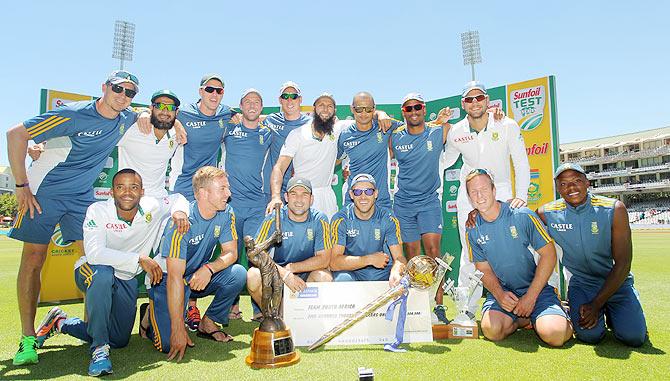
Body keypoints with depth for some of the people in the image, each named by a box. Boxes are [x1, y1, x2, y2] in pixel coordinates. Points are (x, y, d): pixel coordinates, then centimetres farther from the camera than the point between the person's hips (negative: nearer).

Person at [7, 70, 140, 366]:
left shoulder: (126, 120, -2)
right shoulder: (74, 114, -19)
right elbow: (16, 134, -15)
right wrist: (21, 185, -16)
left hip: (82, 197, 5)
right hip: (44, 192, -4)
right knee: (33, 259, -2)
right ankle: (27, 338, 7)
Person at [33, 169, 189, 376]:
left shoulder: (151, 207, -16)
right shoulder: (98, 211, -25)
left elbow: (178, 198, 2)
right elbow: (94, 253, -37)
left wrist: (179, 211, -23)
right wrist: (140, 259, -42)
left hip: (127, 279, 5)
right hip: (91, 271, -4)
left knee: (119, 340, 11)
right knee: (103, 275, -43)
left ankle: (60, 322, 32)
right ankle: (99, 349, -28)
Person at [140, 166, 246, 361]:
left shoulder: (226, 214, -10)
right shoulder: (182, 222, -28)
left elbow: (231, 253, -5)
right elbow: (175, 278, -30)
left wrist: (209, 268, -29)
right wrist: (178, 330, -32)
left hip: (199, 276, 6)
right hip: (166, 279, -5)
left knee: (238, 273, -22)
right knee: (170, 344, -21)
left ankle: (208, 323, -1)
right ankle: (151, 315, 13)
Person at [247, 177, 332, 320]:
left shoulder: (320, 220, -9)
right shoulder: (274, 218, -10)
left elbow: (324, 259, -13)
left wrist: (291, 267, -18)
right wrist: (285, 274, -31)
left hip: (307, 273, 0)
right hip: (278, 272, 0)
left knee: (325, 277, -31)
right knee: (253, 276, -28)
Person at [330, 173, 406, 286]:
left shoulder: (388, 218, -5)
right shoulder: (340, 219, -11)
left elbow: (399, 257, -12)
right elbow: (334, 262, -18)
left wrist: (396, 273, -36)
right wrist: (370, 259, -23)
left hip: (382, 272, 2)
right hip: (351, 271, -2)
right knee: (343, 279, -34)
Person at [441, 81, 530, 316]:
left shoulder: (508, 126, -10)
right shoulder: (456, 132, -4)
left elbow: (521, 164, -5)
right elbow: (446, 160, 14)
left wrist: (521, 195, -13)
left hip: (501, 192, -1)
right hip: (468, 196, 1)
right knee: (469, 254, 2)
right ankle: (466, 310, 13)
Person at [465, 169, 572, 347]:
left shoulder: (522, 215, -11)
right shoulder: (472, 231, -1)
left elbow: (549, 254, -9)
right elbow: (484, 269, 6)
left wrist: (530, 297, -14)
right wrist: (499, 294, -16)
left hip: (536, 288, -2)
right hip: (501, 292, 2)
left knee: (554, 334, -27)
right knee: (491, 330, -26)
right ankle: (526, 318, 4)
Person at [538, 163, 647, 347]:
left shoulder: (614, 209, -13)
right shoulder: (547, 213, -9)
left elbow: (623, 264, -13)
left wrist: (596, 304, -17)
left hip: (616, 282, 1)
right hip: (582, 283, 0)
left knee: (634, 337, -18)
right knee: (589, 335, -22)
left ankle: (607, 311, 14)